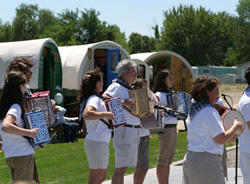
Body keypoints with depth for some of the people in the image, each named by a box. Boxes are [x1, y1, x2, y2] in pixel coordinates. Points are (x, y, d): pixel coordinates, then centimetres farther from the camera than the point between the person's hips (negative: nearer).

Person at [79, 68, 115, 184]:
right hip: (97, 143, -10)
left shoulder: (92, 98, 15)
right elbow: (87, 114, -35)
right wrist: (106, 114, -30)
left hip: (101, 142, 10)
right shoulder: (95, 99, -16)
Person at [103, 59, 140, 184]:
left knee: (122, 167, 12)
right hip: (124, 130, -9)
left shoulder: (129, 88, 19)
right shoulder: (117, 86, -8)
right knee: (121, 168, -10)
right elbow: (104, 97, -25)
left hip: (134, 131, 9)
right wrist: (123, 102, -30)